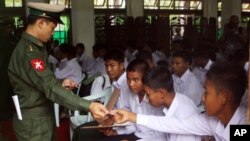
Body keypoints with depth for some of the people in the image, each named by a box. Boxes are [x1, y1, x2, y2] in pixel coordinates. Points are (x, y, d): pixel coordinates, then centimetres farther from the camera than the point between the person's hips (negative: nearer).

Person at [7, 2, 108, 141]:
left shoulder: (35, 47, 10)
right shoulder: (28, 52, -24)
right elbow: (51, 88, -32)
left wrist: (60, 83, 1)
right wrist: (89, 106, -37)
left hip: (44, 119, 10)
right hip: (33, 124, -10)